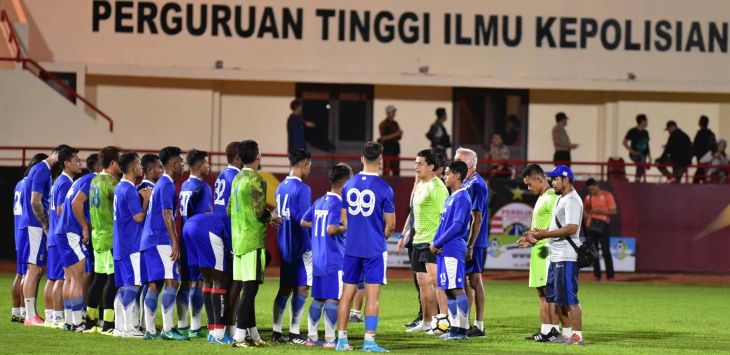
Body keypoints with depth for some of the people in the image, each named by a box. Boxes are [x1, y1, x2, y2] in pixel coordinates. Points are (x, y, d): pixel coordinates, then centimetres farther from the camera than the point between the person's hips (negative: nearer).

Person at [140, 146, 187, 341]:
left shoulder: (160, 184, 21)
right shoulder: (167, 185, -10)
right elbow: (167, 215, -17)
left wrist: (174, 240, 25)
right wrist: (175, 242, -19)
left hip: (149, 240, 10)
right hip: (161, 240, -10)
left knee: (154, 285, 7)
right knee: (171, 281, -11)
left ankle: (150, 330, 5)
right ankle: (167, 328, -16)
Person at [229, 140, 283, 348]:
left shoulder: (237, 179, 14)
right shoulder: (256, 180, -12)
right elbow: (259, 212, -19)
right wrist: (271, 218, 2)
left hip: (239, 240, 9)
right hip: (253, 240, -9)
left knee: (248, 288, 13)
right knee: (250, 288, -8)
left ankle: (253, 334, 18)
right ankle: (240, 336, -10)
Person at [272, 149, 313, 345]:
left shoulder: (281, 188, 11)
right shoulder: (302, 189, -14)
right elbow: (304, 220, -17)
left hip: (284, 246, 8)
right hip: (300, 247, -8)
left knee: (285, 288, 12)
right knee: (301, 288, -3)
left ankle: (277, 332, 12)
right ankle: (294, 334, -4)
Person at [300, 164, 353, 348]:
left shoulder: (319, 201, 12)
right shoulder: (338, 203, -13)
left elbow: (303, 222, 17)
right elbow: (332, 229, -23)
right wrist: (346, 227, -8)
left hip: (318, 260, 8)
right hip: (334, 260, -8)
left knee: (318, 298, 13)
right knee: (333, 298, -5)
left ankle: (312, 337, 15)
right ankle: (329, 339, -6)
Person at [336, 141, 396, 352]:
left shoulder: (349, 185, 3)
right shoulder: (383, 188, -10)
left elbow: (344, 219, 10)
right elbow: (390, 224, -6)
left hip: (352, 247, 4)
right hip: (375, 248, -4)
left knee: (347, 293, 10)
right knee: (373, 295, -1)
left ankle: (342, 339, 11)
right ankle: (369, 341, -3)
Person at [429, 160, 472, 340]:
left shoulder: (462, 198, -11)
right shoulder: (450, 198, 18)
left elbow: (457, 226, -17)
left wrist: (438, 244, -13)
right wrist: (434, 242, 4)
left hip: (453, 249, -10)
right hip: (443, 251, 10)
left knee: (457, 289, -9)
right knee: (448, 290, 10)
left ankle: (462, 329, -9)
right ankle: (455, 327, 14)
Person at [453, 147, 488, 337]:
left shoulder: (476, 185, -15)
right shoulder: (464, 184, 14)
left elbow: (477, 218, -19)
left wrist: (470, 245, -21)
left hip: (473, 243, -9)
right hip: (462, 242, 9)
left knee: (474, 280, -5)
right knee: (465, 281, 12)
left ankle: (479, 326, -1)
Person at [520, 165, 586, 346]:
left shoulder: (572, 200, -13)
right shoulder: (560, 200, 19)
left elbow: (571, 228, -23)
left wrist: (543, 233, -21)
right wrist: (533, 239, 17)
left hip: (567, 258, -11)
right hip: (556, 257, 11)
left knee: (569, 298, -10)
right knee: (555, 297, 14)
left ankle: (577, 335, -9)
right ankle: (567, 333, 21)